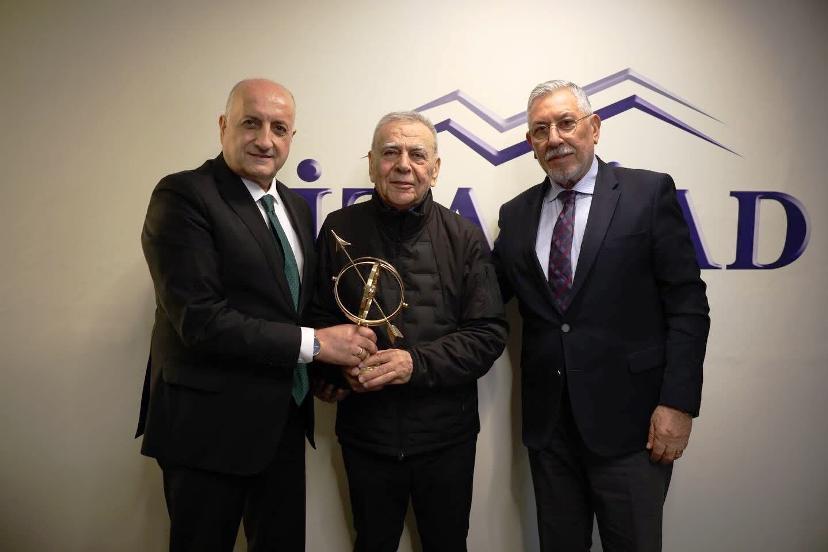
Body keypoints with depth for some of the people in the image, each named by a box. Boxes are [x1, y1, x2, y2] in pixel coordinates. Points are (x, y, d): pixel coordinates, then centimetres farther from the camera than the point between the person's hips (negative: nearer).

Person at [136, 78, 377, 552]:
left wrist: (329, 370, -2)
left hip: (285, 418, 7)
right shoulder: (183, 196, -14)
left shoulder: (297, 207, 9)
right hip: (212, 422, -6)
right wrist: (315, 343, -20)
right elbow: (200, 319, -22)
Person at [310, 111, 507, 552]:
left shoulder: (464, 238, -3)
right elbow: (318, 319, 4)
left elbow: (489, 333, -7)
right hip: (365, 432, 1)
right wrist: (342, 366, -15)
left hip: (447, 434, 0)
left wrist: (416, 363, -20)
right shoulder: (340, 230, -2)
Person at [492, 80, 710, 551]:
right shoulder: (517, 214, 7)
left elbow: (687, 304, -6)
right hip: (548, 422, 4)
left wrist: (678, 403, -12)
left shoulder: (649, 193, -4)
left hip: (628, 420, -3)